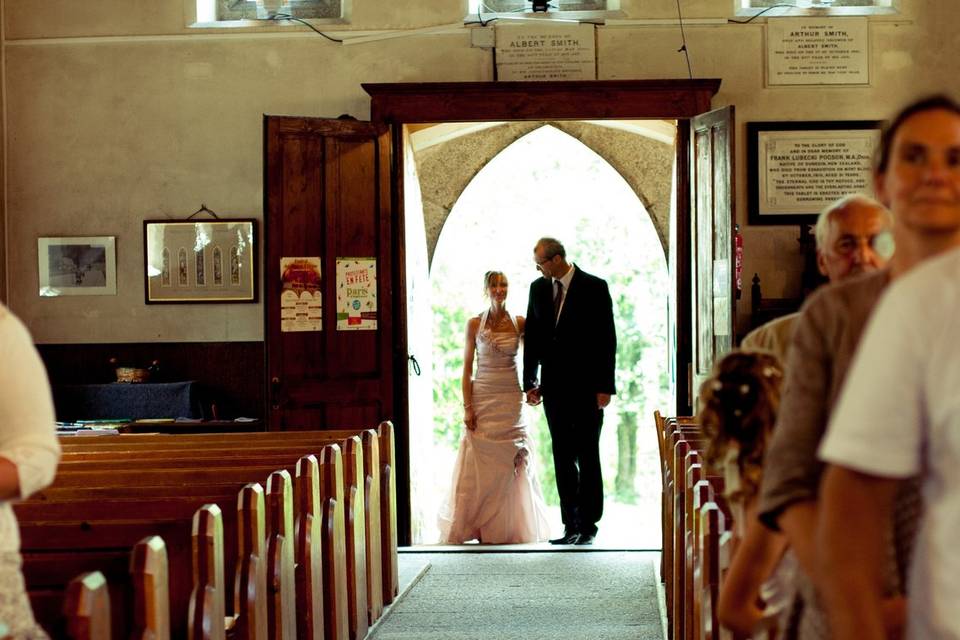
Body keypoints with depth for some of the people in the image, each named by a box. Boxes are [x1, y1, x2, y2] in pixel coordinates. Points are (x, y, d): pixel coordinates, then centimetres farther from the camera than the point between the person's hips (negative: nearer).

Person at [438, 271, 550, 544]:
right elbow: (467, 368, 1)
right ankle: (477, 526, 6)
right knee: (479, 465, -2)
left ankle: (508, 527, 11)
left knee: (510, 465, 2)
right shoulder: (475, 324, 1)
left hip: (510, 399, 1)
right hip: (482, 396, -1)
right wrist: (467, 407, -7)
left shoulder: (519, 323, 4)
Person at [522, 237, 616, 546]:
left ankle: (588, 525, 3)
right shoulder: (538, 288, 8)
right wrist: (530, 382, 7)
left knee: (587, 456, -1)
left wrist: (605, 386, -11)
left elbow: (607, 339, -7)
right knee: (563, 457, 6)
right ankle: (571, 526, 10)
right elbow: (532, 338, 12)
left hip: (586, 385, -5)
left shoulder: (594, 287, -6)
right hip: (554, 386, 5)